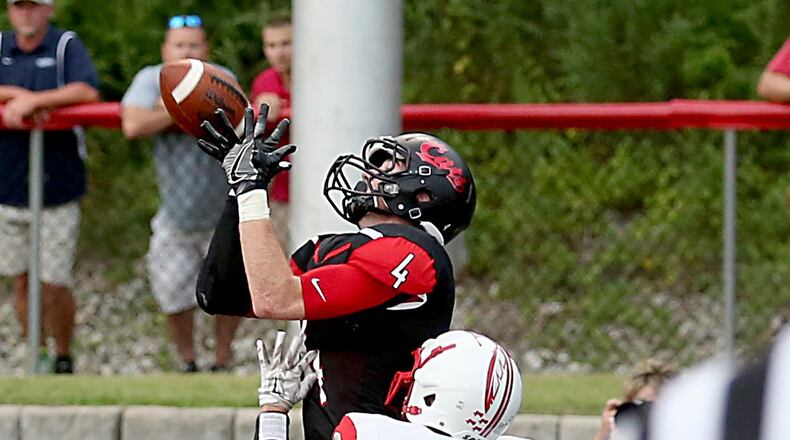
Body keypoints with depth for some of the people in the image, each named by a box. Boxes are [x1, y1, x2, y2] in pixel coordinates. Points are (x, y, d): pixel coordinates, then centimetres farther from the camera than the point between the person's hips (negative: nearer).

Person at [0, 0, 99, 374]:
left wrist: (33, 101, -23)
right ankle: (37, 358, 20)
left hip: (58, 185, -3)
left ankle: (64, 359, 15)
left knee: (54, 283, -3)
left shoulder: (67, 46, -2)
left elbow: (88, 92, -18)